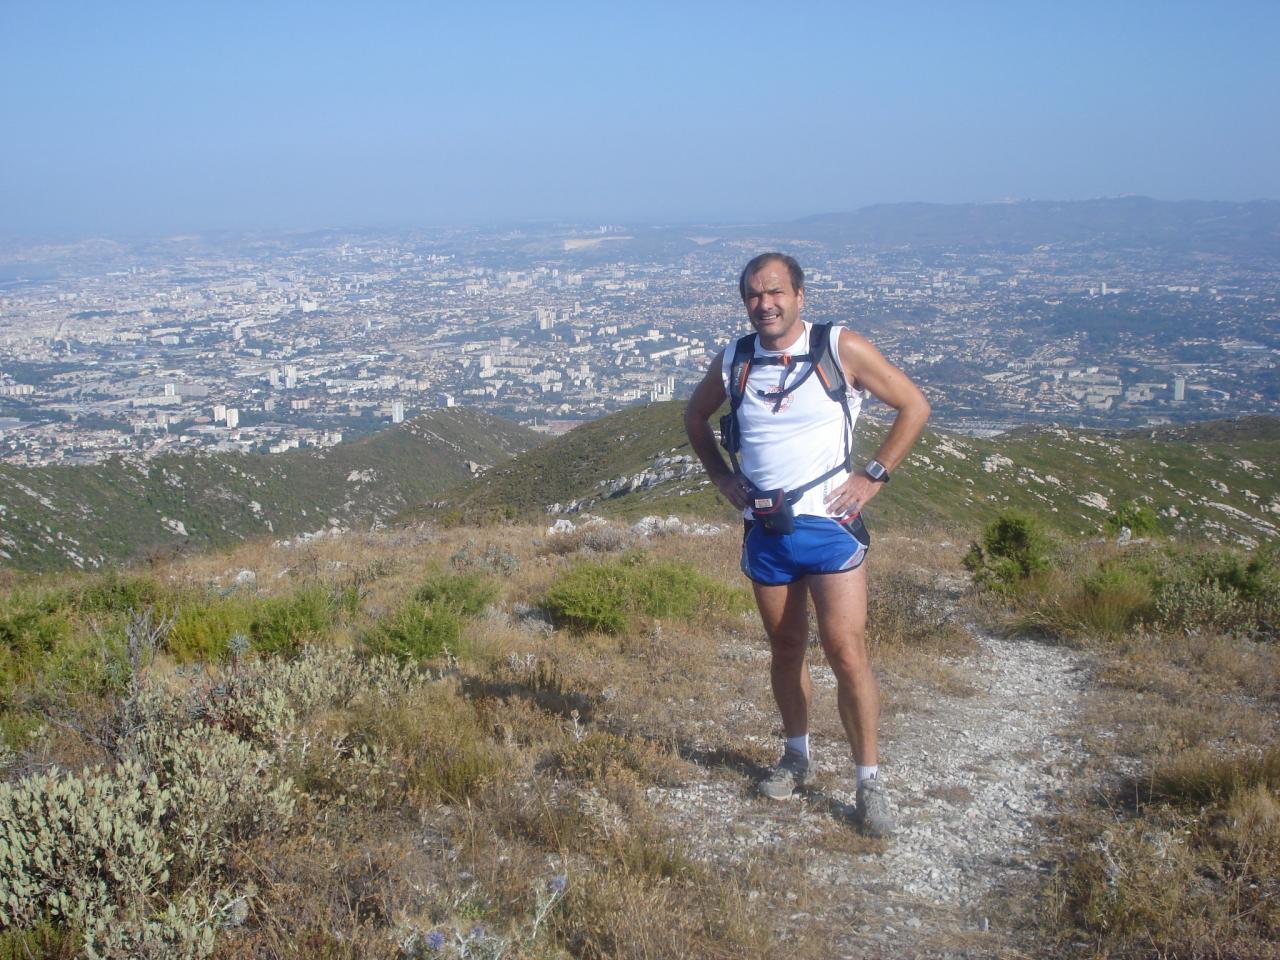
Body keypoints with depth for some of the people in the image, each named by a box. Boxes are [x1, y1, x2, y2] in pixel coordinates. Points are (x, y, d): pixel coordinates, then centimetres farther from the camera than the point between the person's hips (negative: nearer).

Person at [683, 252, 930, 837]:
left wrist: (874, 475, -6)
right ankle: (797, 757, 32)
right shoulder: (733, 363, 4)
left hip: (829, 526, -4)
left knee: (846, 653, -9)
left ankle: (868, 781, 1)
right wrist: (721, 476, 11)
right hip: (765, 531, 4)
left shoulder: (842, 349, -7)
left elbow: (914, 406, 0)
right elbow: (695, 416, 23)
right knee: (785, 649, 14)